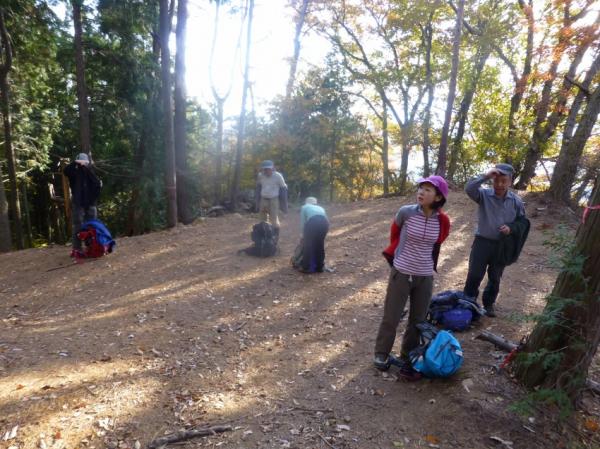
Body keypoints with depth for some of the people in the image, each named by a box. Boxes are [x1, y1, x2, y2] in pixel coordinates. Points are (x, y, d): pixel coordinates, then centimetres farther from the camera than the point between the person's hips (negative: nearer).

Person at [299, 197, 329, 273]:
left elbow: (302, 223, 22)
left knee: (308, 245, 16)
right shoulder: (320, 208, 40)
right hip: (324, 223, 4)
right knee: (320, 245, 24)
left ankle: (306, 267, 22)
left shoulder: (304, 207, 30)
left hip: (313, 222, -4)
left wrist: (303, 235, 36)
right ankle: (319, 267, 32)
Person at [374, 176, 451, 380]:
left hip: (425, 277, 3)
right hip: (401, 273, -3)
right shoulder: (405, 212, -15)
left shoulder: (442, 221, -7)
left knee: (418, 320, 12)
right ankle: (381, 355, 27)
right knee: (391, 318, 7)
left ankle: (407, 359, 30)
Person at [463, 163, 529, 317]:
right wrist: (485, 176, -35)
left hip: (502, 245, 2)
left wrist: (511, 228, -16)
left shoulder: (516, 201, -2)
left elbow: (522, 222, 4)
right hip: (482, 241, -2)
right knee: (474, 275, 0)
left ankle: (489, 303, 33)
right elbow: (469, 189, -28)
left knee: (495, 278, 15)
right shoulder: (484, 194, -9)